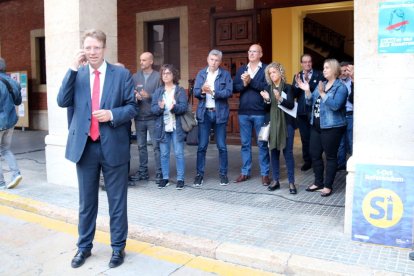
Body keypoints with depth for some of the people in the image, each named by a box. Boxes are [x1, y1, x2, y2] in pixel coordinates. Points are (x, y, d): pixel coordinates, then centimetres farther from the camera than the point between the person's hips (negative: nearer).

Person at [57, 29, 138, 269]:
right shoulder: (77, 74, 7)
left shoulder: (122, 74, -1)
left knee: (117, 201, 8)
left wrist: (112, 114, -18)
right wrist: (73, 68, -10)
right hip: (84, 146, 3)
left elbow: (133, 107, 0)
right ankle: (84, 247, 31)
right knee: (86, 201, 15)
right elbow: (63, 101, -6)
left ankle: (118, 247, 24)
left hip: (113, 146, -2)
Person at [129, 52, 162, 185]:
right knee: (141, 146, 10)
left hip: (153, 117, -4)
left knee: (156, 146, -2)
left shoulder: (158, 76, -1)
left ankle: (159, 173, 5)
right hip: (139, 116, 4)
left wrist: (149, 96, -19)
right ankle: (143, 171, 20)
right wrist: (135, 97, -12)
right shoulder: (135, 77, 10)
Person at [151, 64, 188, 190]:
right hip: (163, 127, 3)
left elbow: (184, 107, -10)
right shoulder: (158, 91, 10)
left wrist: (174, 107, -29)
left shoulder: (180, 90, 2)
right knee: (164, 154, 8)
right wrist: (160, 107, -21)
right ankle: (165, 178, 17)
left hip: (177, 127, -3)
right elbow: (153, 108, 1)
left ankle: (180, 179, 7)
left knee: (179, 153, 0)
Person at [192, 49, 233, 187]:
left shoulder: (225, 74, 3)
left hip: (220, 113, -1)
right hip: (204, 113, 1)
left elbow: (229, 92, -9)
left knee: (222, 146, 5)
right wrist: (202, 90, -20)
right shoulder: (201, 73, 10)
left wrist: (213, 92, -21)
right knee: (202, 146, 3)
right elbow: (195, 92, 1)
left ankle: (223, 174, 16)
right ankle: (199, 174, 11)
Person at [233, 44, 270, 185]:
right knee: (245, 143, 10)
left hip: (260, 112, -4)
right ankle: (245, 172, 19)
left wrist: (250, 81, -18)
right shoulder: (241, 70, 13)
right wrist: (244, 84, -13)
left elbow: (267, 86, -15)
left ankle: (265, 174, 11)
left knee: (262, 144, 4)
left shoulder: (266, 69, -1)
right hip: (243, 112, 4)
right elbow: (234, 88, 5)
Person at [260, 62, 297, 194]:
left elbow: (291, 105, -13)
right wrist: (267, 99, -12)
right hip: (273, 123, 4)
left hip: (286, 123, -4)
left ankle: (291, 182, 1)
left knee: (288, 152, -3)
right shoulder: (268, 88, 9)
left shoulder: (287, 87, -2)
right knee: (274, 151, 6)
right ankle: (275, 180, 15)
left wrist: (280, 99, -29)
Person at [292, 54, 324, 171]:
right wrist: (297, 83, -14)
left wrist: (308, 82, -20)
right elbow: (294, 94, 3)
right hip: (302, 112, 3)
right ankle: (307, 161, 18)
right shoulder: (297, 76, 12)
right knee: (305, 138, 9)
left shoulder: (319, 75, 1)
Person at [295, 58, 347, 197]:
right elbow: (310, 102, 10)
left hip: (331, 127, -7)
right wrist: (307, 91, -6)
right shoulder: (321, 84, 14)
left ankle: (328, 186, 9)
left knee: (330, 156, 1)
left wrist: (322, 93, -28)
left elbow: (335, 105, -22)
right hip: (316, 126, 8)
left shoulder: (341, 87, -7)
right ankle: (318, 182, 24)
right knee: (315, 154, 11)